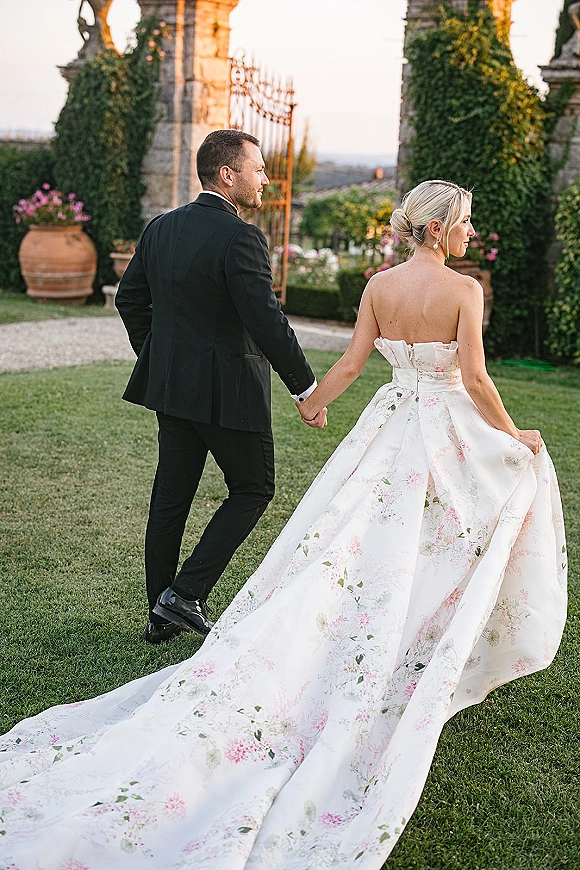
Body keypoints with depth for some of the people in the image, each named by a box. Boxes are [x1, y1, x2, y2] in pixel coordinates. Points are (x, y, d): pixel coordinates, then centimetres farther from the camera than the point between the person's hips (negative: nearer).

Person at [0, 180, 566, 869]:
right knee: (446, 552, 13)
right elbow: (473, 378, -15)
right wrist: (513, 435, -1)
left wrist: (312, 401, 19)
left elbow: (352, 361, 2)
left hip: (390, 427, 4)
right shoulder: (465, 289, -12)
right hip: (451, 430, -4)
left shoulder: (379, 285, 1)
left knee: (343, 555, 6)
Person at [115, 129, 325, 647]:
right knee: (253, 490, 10)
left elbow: (129, 298, 14)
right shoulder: (240, 238, -17)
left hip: (170, 386, 8)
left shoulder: (160, 229, 7)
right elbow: (267, 321, -21)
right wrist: (306, 389, -13)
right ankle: (186, 593, 4)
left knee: (171, 497, 13)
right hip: (228, 391, -7)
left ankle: (161, 615, 23)